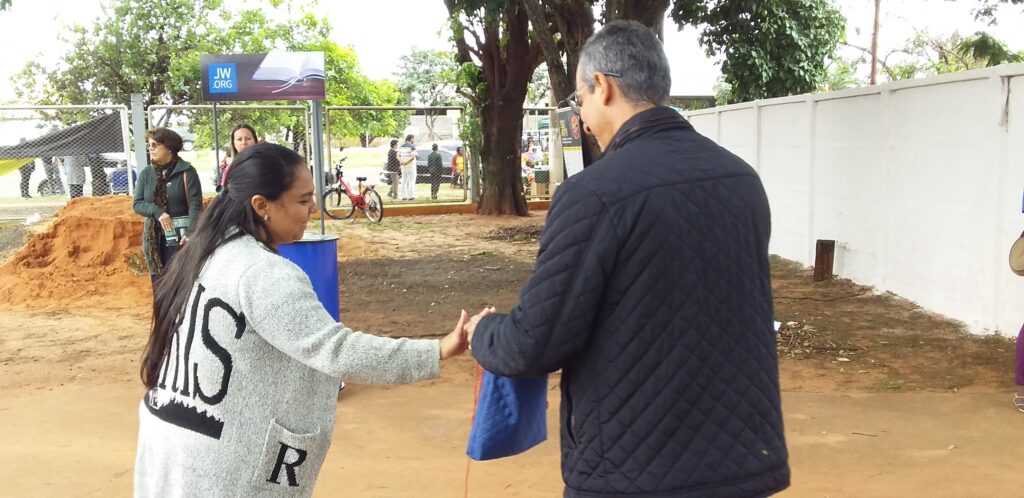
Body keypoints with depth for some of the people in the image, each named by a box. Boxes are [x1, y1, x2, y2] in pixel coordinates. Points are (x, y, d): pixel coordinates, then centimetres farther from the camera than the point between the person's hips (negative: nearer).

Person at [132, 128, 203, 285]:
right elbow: (137, 204, 6)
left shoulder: (186, 171, -6)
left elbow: (195, 204, -12)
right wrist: (157, 211, -15)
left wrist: (191, 233, -24)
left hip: (181, 236, -5)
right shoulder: (146, 173, 9)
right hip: (155, 238, 5)